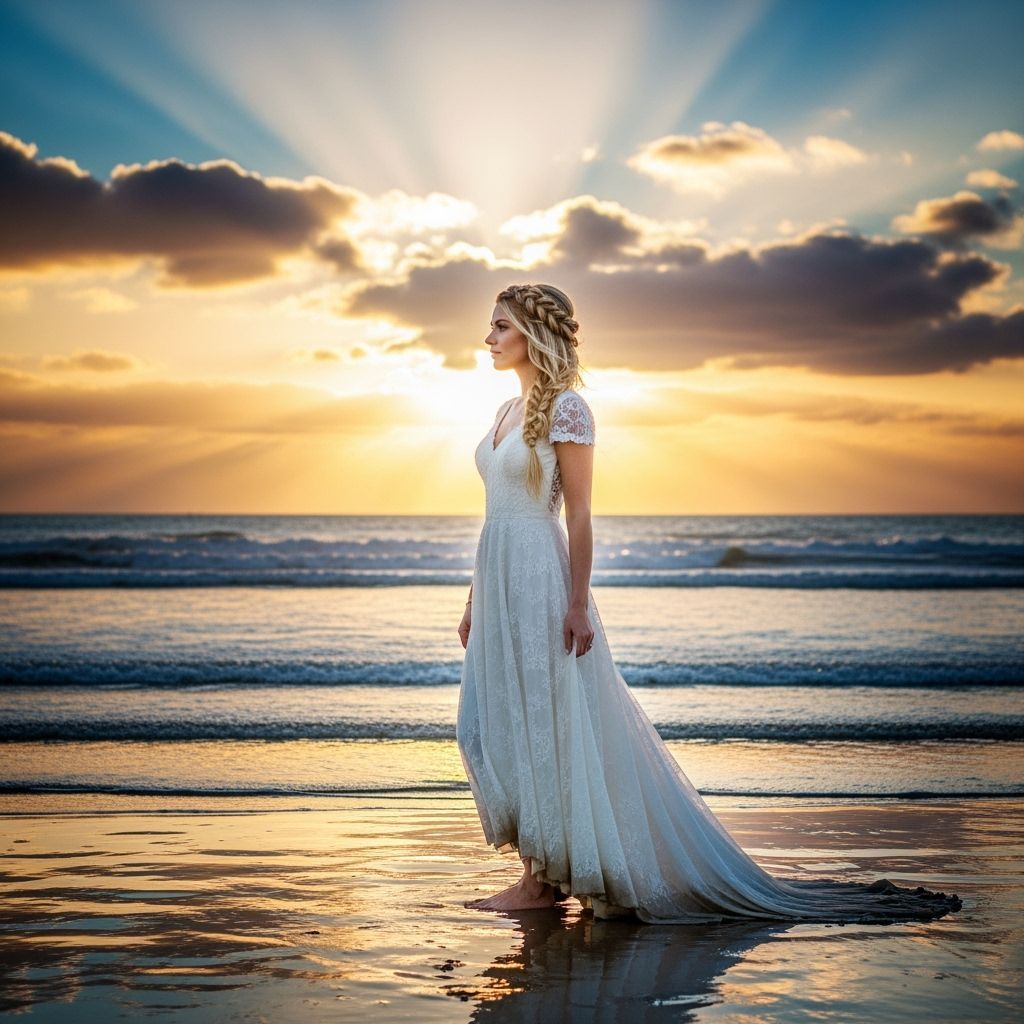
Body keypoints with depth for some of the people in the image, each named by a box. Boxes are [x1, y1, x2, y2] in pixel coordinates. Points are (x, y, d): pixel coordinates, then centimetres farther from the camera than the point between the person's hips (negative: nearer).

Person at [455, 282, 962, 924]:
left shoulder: (566, 407, -10)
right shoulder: (508, 410, 16)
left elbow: (579, 514, -14)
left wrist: (577, 604, -18)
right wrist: (475, 600, 18)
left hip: (539, 580, -9)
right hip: (499, 581, 9)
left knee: (542, 725, -4)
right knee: (504, 726, 8)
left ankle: (545, 881, 4)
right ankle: (542, 871, 16)